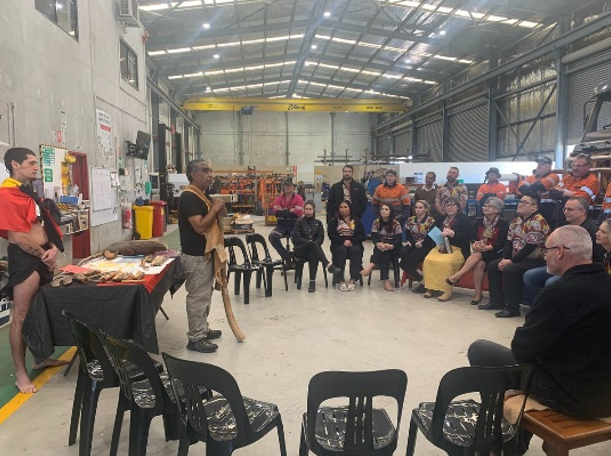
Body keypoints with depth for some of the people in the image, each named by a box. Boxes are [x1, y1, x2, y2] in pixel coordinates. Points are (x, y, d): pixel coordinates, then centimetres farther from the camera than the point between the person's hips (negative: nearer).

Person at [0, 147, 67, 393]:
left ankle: (41, 358, 32)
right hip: (24, 258, -9)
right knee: (21, 316, -3)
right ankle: (20, 374, 6)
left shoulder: (30, 193, 16)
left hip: (43, 257, 9)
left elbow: (46, 225, 15)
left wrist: (54, 248, -3)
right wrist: (44, 255, -8)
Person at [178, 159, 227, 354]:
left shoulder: (204, 194, 12)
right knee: (198, 296, -3)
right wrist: (215, 208, -16)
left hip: (206, 252, 10)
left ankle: (203, 329, 31)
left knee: (205, 294, 18)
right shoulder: (188, 197, -19)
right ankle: (195, 338, 7)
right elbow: (199, 226, -26)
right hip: (195, 256, -10)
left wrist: (218, 214, 1)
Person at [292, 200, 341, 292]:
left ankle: (312, 282, -43)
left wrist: (314, 244, -17)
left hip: (313, 249, 1)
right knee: (312, 243, -36)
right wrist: (308, 242, -15)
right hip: (300, 250, -1)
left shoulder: (318, 222, 15)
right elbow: (296, 237, -3)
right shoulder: (299, 222, 9)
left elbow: (321, 237, 4)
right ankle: (329, 266, -48)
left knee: (312, 255, -38)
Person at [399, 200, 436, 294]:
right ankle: (419, 274, -20)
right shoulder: (411, 220, 9)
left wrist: (421, 244, -17)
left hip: (426, 246, -6)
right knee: (402, 253, -28)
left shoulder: (430, 221, -6)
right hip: (413, 244, 6)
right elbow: (407, 234, 2)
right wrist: (415, 243, -13)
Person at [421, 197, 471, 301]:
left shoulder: (464, 219, 4)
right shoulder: (440, 218, 21)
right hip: (441, 247, 5)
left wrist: (452, 233, -17)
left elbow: (467, 236, -6)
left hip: (457, 249, -5)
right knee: (428, 260, -24)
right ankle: (430, 288, -17)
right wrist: (440, 234, -3)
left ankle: (447, 291, -25)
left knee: (445, 262, -34)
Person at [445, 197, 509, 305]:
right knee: (479, 264, -30)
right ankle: (478, 294, -26)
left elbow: (501, 243, -11)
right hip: (479, 251, 3)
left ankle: (456, 276, -35)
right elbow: (472, 238, 2)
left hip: (495, 253, -3)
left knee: (477, 255, -33)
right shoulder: (479, 222, 11)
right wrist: (475, 245, -21)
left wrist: (485, 248, -23)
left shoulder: (503, 223, -2)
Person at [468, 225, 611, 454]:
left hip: (569, 395, -8)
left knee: (479, 349, 4)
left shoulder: (560, 292, -25)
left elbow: (522, 348, -17)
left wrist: (520, 338, 4)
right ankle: (518, 440, 37)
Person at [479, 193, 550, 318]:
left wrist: (511, 261, -21)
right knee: (492, 266, 4)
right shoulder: (516, 221, 10)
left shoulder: (538, 222, -18)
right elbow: (509, 242, 10)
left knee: (509, 270, -30)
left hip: (535, 260, -10)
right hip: (517, 258, 10)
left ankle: (512, 308, -20)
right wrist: (504, 259, -6)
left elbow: (530, 247, -24)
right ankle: (497, 301, 10)